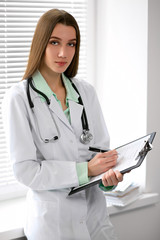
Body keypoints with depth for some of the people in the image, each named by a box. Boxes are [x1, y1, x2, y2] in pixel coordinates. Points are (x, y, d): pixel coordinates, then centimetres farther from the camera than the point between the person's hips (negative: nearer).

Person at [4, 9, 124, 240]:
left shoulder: (86, 91, 3)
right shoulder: (20, 97, -11)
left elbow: (102, 148, 5)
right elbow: (24, 170, -15)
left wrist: (110, 172, -18)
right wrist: (85, 169, -21)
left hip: (95, 213, 4)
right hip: (52, 220, -4)